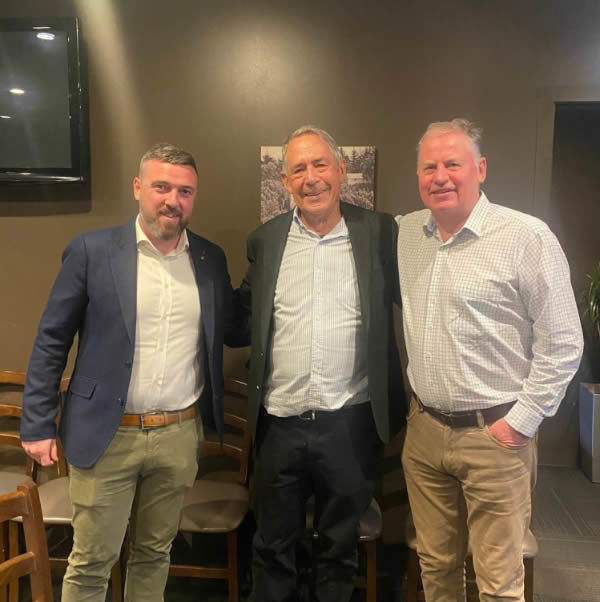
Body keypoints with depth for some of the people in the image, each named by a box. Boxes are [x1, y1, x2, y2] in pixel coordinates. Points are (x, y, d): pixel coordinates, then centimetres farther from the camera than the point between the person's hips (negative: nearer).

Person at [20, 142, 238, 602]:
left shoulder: (211, 259, 4)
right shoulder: (91, 251, -6)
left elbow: (232, 330, 11)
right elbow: (51, 341, -3)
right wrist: (38, 425, -4)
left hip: (179, 436, 3)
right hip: (107, 435, -2)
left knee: (155, 554, 20)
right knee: (91, 563, 11)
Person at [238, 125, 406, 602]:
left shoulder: (379, 233, -4)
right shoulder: (265, 239, 3)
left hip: (349, 423, -1)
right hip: (279, 422, 2)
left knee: (340, 548, 19)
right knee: (272, 546, 19)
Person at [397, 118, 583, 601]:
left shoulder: (527, 238, -12)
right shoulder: (406, 232, 4)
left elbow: (562, 342, -9)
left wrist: (521, 422, -10)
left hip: (494, 435, -4)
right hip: (423, 429, 5)